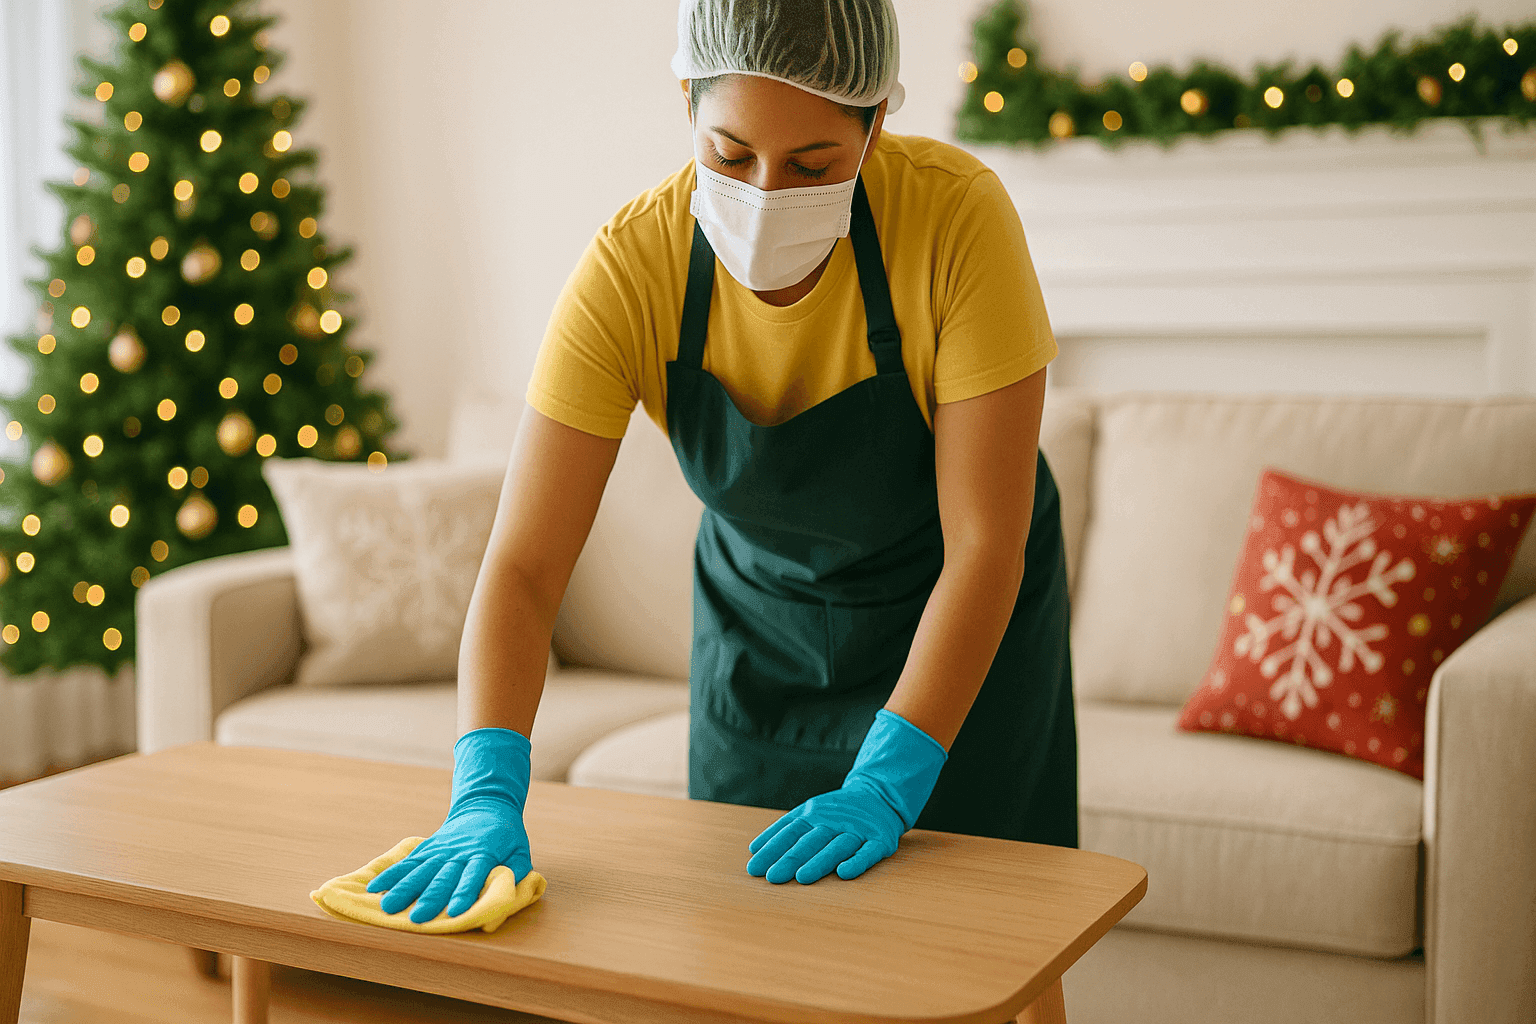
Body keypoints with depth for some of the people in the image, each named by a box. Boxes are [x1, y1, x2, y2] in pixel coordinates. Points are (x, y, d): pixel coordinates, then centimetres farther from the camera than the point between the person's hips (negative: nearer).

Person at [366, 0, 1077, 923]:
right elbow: (524, 563, -26)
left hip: (962, 624, -1)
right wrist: (488, 794, -39)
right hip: (760, 625, 2)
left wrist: (885, 787, -33)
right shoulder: (628, 268, -25)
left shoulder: (959, 215, -30)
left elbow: (983, 547, -27)